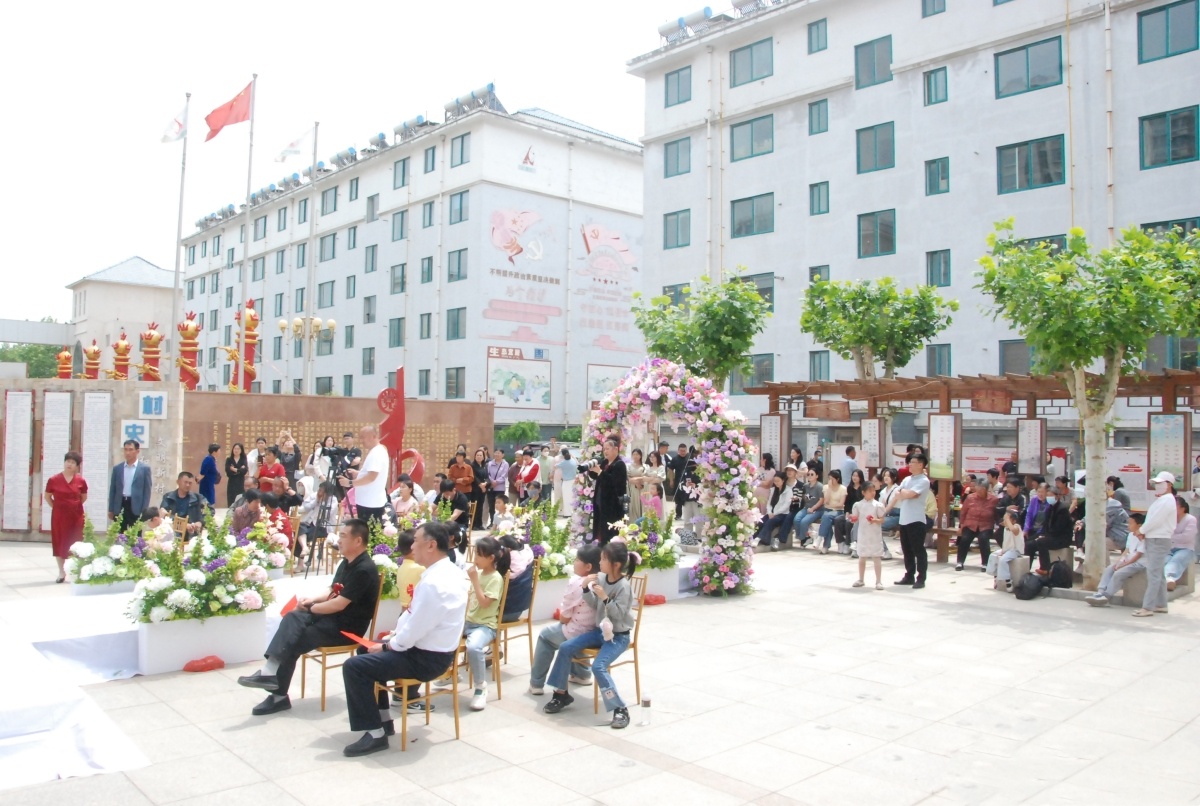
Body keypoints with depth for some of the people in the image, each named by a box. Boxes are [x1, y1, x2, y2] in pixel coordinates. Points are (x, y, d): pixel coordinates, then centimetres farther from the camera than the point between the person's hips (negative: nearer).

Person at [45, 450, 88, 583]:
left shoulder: (80, 480, -3)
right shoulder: (53, 480, -6)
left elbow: (84, 497, 13)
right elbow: (47, 497, 7)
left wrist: (75, 506, 7)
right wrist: (56, 507, 3)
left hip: (76, 516, 0)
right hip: (59, 516, 0)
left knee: (75, 543, 4)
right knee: (59, 542, 7)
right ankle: (62, 572, 18)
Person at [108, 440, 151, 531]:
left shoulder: (144, 468, 0)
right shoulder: (117, 468, 8)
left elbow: (147, 491, -2)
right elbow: (112, 490, 10)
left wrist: (144, 511, -7)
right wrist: (111, 509, 6)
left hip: (136, 507, -3)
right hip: (119, 507, 3)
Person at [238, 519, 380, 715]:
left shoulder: (364, 569, -20)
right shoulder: (346, 562, 12)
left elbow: (339, 604, -23)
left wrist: (311, 608, -10)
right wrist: (312, 600, 1)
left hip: (348, 626, -8)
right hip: (332, 616, 8)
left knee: (292, 642, -15)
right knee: (293, 618, -16)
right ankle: (270, 671, -22)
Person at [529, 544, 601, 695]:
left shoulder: (575, 582, -21)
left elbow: (564, 617, -14)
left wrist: (562, 616, 7)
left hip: (578, 635, -6)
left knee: (545, 635, 20)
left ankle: (536, 683, 24)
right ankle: (582, 674, 42)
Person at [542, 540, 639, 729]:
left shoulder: (623, 587, -20)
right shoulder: (601, 578, -1)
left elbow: (619, 614, -21)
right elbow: (595, 606, 3)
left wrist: (605, 598, -29)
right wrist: (586, 589, -11)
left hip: (618, 636, -8)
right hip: (600, 630, 8)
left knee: (598, 666, -27)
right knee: (565, 648, -2)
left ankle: (620, 709, -15)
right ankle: (561, 694, 12)